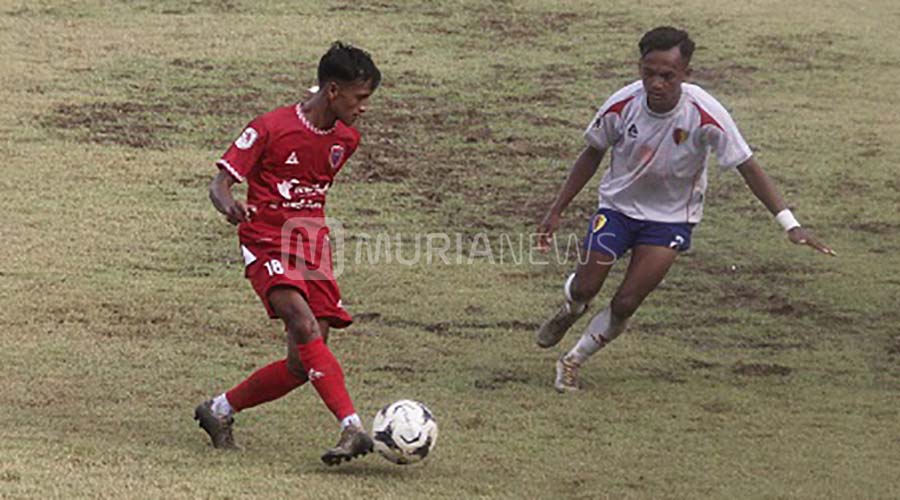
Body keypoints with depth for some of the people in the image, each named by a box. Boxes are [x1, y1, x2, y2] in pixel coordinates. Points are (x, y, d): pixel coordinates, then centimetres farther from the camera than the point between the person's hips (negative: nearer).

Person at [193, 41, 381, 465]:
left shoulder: (345, 139, 8)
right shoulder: (271, 128, -11)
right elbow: (221, 182, -11)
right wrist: (229, 206, -31)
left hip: (312, 247, 6)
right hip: (268, 245, -6)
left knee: (304, 365, -3)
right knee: (306, 328, -29)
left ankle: (220, 411, 18)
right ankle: (352, 428, -35)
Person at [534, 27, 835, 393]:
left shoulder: (705, 115, -26)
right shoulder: (622, 105, -20)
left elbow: (748, 167, -20)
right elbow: (593, 154, -1)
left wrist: (790, 225, -28)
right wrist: (557, 210, 1)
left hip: (671, 217, -1)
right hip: (618, 205, 1)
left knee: (625, 304, -9)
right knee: (585, 288, -3)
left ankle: (572, 363, 15)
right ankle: (569, 312, 36)